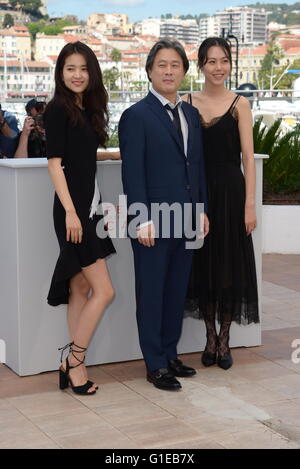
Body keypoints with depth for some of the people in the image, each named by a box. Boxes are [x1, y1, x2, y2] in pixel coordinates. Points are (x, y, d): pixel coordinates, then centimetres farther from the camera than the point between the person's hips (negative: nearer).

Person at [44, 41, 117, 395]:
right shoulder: (58, 109, -8)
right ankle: (74, 363, 2)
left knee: (81, 289, 9)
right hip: (72, 208, -8)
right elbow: (55, 163, -13)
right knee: (104, 290, -9)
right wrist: (70, 211, -19)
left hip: (88, 206, 8)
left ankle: (72, 366, 15)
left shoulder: (88, 110, 14)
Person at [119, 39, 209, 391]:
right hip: (154, 223, -6)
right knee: (151, 294, 3)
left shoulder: (191, 114, 13)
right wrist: (142, 220, -17)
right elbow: (132, 173, -12)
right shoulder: (136, 116, -7)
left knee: (177, 292, 13)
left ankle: (170, 355, 26)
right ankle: (155, 365, 12)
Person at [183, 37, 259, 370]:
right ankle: (210, 337, 22)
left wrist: (250, 204, -9)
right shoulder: (187, 104, 5)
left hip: (230, 191, -2)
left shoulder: (239, 104, 0)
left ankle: (224, 339, 17)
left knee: (230, 263, 4)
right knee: (203, 263, 7)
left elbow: (248, 156, -3)